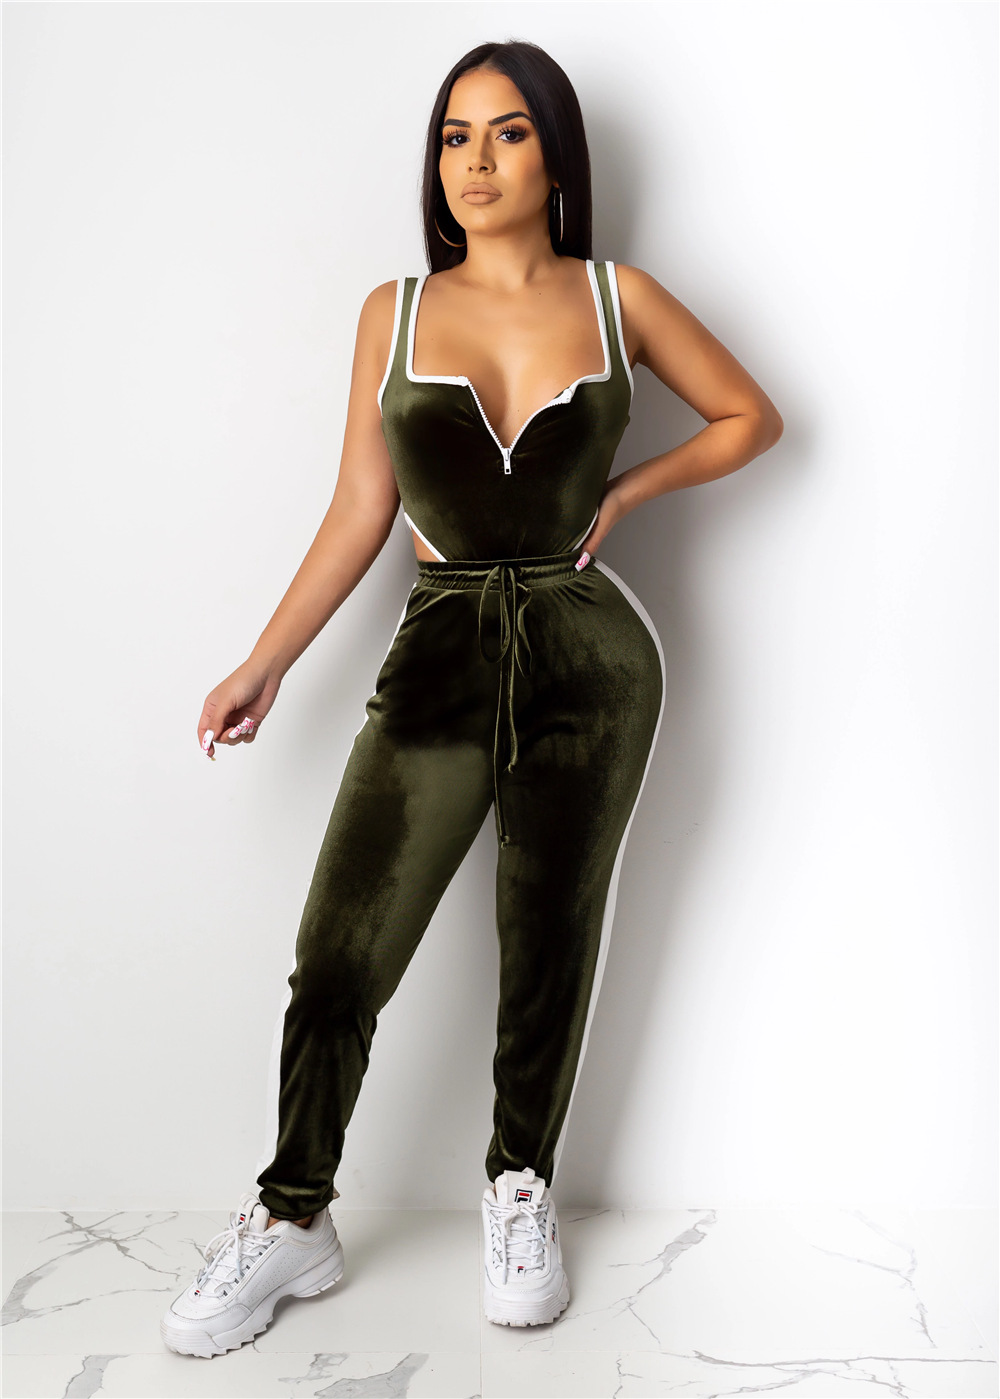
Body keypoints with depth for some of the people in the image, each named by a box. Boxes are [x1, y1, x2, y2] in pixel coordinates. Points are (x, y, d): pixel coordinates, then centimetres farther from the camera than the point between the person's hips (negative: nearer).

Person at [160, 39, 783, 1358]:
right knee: (338, 955, -2)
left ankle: (521, 1192, 32)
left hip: (589, 659, 0)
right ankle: (292, 1223, 20)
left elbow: (751, 417, 14)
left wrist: (624, 492, 1)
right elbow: (361, 507, 6)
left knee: (550, 944, 8)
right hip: (441, 655, 1)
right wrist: (266, 663, 2)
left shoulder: (618, 298, 5)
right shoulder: (395, 312, 7)